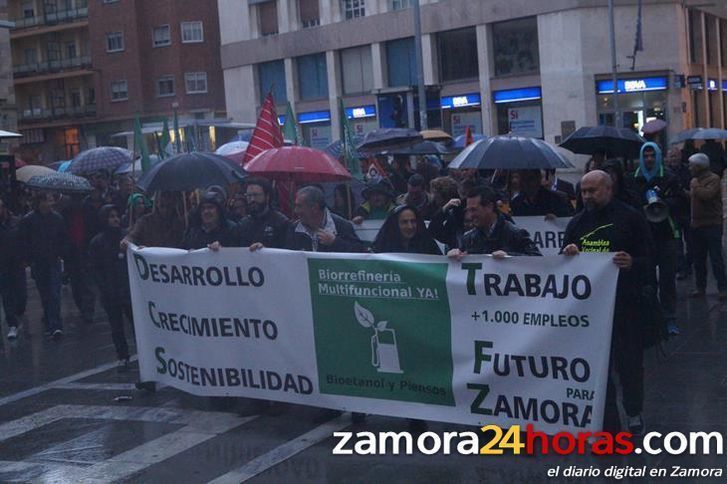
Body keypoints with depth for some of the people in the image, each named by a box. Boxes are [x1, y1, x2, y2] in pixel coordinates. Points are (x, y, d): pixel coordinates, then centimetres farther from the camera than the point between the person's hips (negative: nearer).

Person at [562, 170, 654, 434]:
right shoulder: (577, 222, 11)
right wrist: (568, 253, -6)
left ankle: (634, 412, 31)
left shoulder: (631, 218, -4)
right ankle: (609, 424, 16)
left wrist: (632, 263, -29)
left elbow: (649, 259, -8)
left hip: (625, 303, -4)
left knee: (628, 361, 7)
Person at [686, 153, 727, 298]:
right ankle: (700, 287, 19)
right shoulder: (694, 180, 15)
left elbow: (707, 194, -25)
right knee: (698, 260, 11)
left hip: (712, 225, -8)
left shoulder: (714, 179, -9)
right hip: (696, 225, 8)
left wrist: (695, 188, -13)